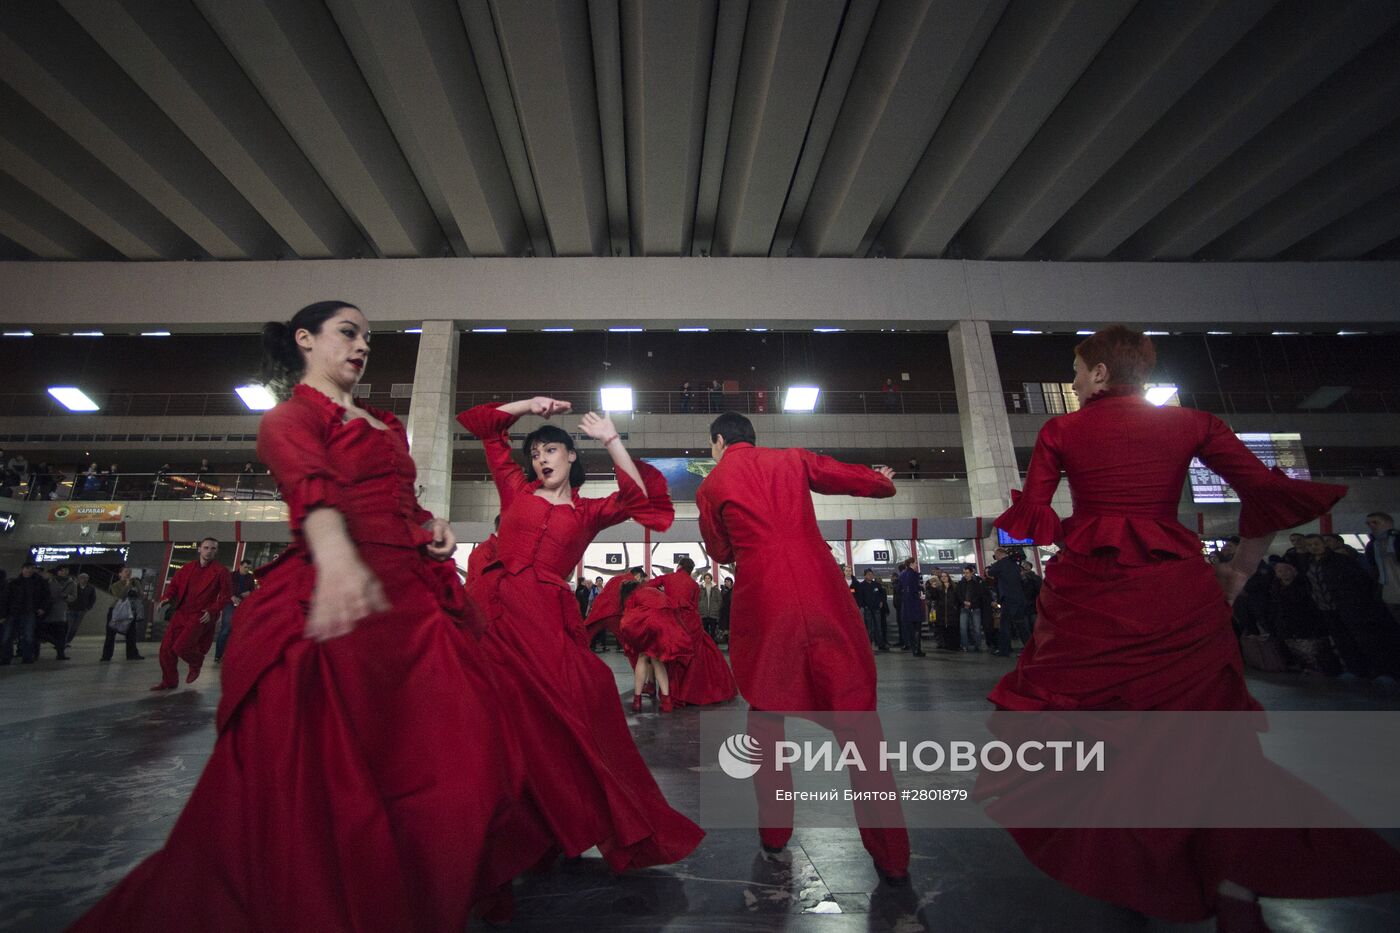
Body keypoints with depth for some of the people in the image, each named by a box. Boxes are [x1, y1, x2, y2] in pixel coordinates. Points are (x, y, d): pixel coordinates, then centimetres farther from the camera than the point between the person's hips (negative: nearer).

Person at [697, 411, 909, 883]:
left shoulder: (711, 486, 9)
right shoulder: (793, 459, 11)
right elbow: (864, 480, 19)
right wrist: (885, 479, 40)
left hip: (762, 605, 0)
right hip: (824, 594, 1)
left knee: (766, 715, 19)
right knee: (857, 717, 6)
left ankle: (774, 832, 29)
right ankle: (892, 854, 10)